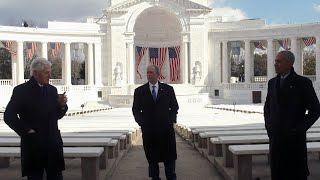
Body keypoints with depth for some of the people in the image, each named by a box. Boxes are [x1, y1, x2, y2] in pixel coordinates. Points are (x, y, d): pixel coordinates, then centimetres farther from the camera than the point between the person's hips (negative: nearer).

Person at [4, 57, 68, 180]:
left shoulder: (52, 90, 10)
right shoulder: (21, 90, -5)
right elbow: (9, 116, -8)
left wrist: (62, 105, -5)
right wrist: (26, 130, -11)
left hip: (53, 143, 4)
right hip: (33, 145, -4)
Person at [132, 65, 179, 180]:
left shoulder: (168, 89, 5)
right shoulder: (139, 91, 4)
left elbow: (175, 107, 11)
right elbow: (136, 110, 8)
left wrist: (171, 120, -1)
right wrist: (142, 122, -4)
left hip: (166, 128, 0)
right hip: (148, 130, 0)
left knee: (169, 157, 6)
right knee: (152, 158, 8)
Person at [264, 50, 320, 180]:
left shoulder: (303, 83, -5)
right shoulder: (272, 82, 11)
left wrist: (299, 129, -8)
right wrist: (268, 125, 8)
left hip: (294, 138, -4)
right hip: (275, 137, 5)